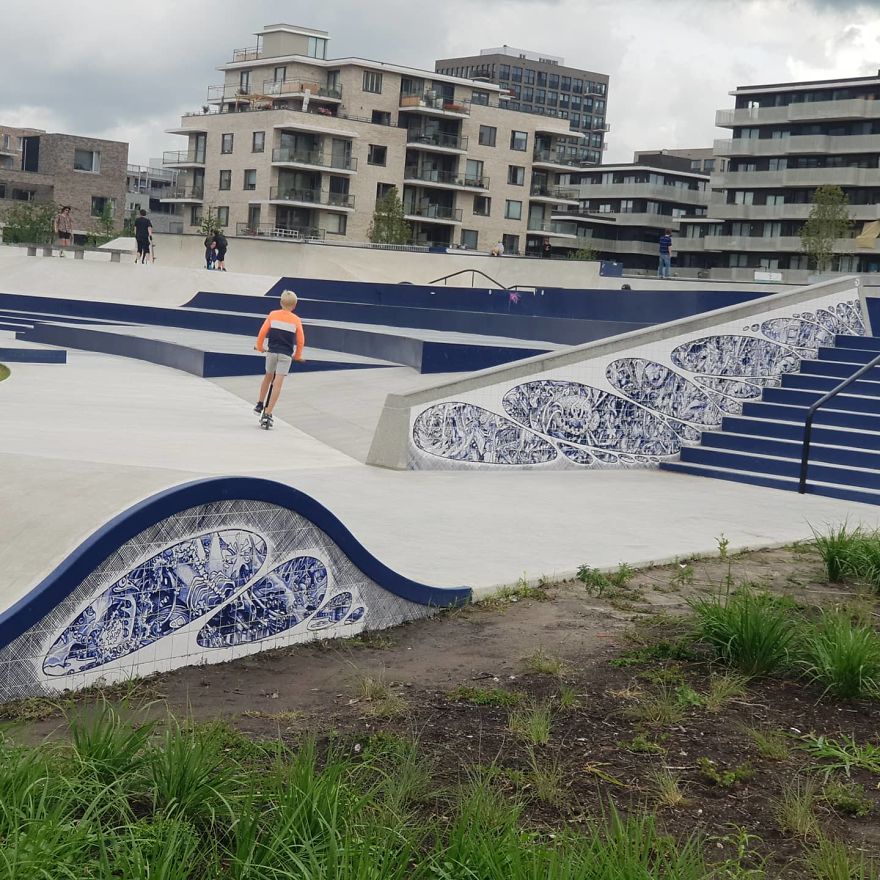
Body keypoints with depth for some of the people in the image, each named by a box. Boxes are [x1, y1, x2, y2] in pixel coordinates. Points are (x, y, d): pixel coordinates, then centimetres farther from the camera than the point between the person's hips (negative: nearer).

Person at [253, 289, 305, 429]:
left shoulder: (273, 315, 3)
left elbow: (262, 332, -2)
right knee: (277, 384, -5)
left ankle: (259, 405, 31)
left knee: (268, 377, 25)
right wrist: (297, 356, 16)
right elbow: (301, 340, 1)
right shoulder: (296, 320, 1)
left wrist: (259, 347, 14)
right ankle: (267, 414, -9)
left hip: (272, 351, 2)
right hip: (286, 354, -2)